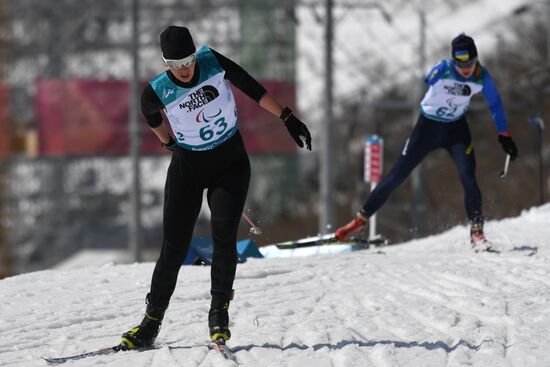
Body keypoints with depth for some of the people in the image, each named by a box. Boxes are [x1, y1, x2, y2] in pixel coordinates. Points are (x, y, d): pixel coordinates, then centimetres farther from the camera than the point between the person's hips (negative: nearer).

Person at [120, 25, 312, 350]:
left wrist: (288, 118, -6)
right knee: (174, 247, -5)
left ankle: (219, 311, -3)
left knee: (224, 235, -18)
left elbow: (252, 88, -6)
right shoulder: (158, 92, -16)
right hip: (188, 168, 0)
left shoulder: (213, 62, -15)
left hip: (230, 164, 0)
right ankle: (152, 322, 5)